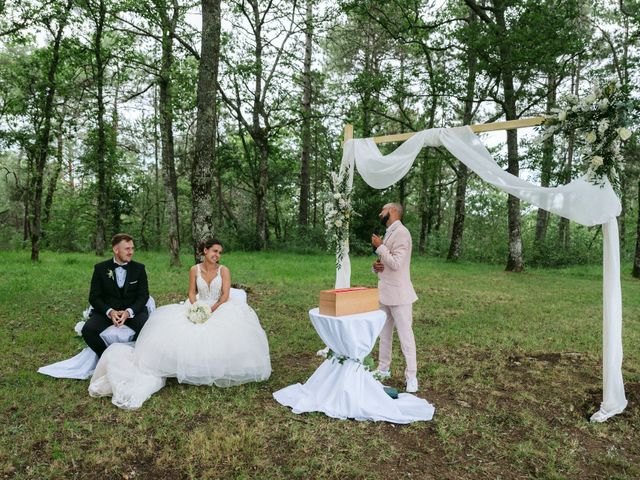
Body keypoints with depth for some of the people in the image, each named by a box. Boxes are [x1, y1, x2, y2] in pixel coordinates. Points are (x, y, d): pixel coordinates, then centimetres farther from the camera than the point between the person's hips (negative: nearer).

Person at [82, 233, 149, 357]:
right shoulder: (100, 268, 1)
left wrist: (129, 312, -20)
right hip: (106, 310, 1)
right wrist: (109, 311, -19)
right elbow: (94, 297, -1)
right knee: (88, 330, -26)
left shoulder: (139, 268, 2)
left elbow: (143, 296, -1)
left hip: (133, 311, -1)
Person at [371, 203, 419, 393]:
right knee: (384, 334, 17)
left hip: (398, 295, -9)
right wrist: (376, 266, 1)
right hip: (385, 293, 9)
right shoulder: (389, 233, 14)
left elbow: (396, 263, -22)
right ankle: (383, 369, 30)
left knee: (405, 336, -1)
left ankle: (411, 376, 8)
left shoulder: (401, 232, -14)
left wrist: (379, 247, -13)